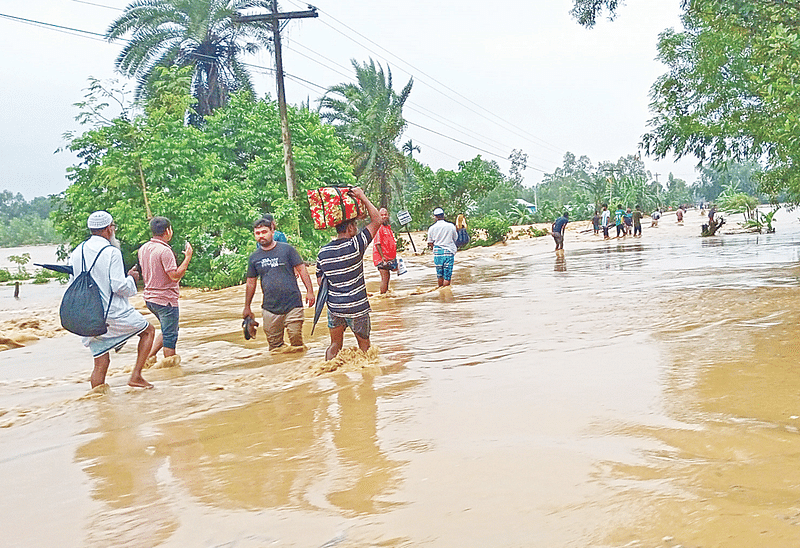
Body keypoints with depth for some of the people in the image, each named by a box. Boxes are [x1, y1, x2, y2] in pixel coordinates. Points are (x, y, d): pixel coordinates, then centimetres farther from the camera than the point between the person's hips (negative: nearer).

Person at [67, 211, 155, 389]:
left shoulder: (76, 253, 7)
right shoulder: (112, 252, -13)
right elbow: (119, 286, -17)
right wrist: (132, 278, 2)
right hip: (115, 314, -6)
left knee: (100, 362, 11)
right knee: (148, 331, 16)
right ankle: (136, 376, 8)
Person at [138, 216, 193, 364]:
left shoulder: (143, 249, 8)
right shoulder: (164, 251, -20)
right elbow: (175, 276, -23)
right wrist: (188, 257, -16)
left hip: (150, 298, 9)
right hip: (166, 299, -9)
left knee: (167, 331, 22)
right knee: (170, 335, 1)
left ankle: (149, 357, 17)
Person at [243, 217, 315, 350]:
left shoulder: (286, 249, 1)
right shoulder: (254, 258, 9)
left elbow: (302, 269, 2)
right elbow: (251, 283, 17)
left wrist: (310, 291, -7)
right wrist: (247, 307, 19)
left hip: (292, 304, -3)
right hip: (270, 308, 3)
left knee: (296, 338, -6)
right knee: (274, 345, 5)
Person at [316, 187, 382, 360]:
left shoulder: (323, 252, 1)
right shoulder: (355, 245, -15)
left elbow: (320, 280, 9)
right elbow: (377, 221, -11)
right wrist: (362, 197, -7)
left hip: (334, 307, 5)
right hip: (357, 307, -4)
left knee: (335, 345, 16)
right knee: (364, 344, 12)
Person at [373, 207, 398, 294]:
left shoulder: (388, 227, 16)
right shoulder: (378, 227, -12)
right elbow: (377, 244, -18)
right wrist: (382, 257, -22)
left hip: (389, 257, 9)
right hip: (382, 258, -9)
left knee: (387, 277, 14)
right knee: (385, 278, -8)